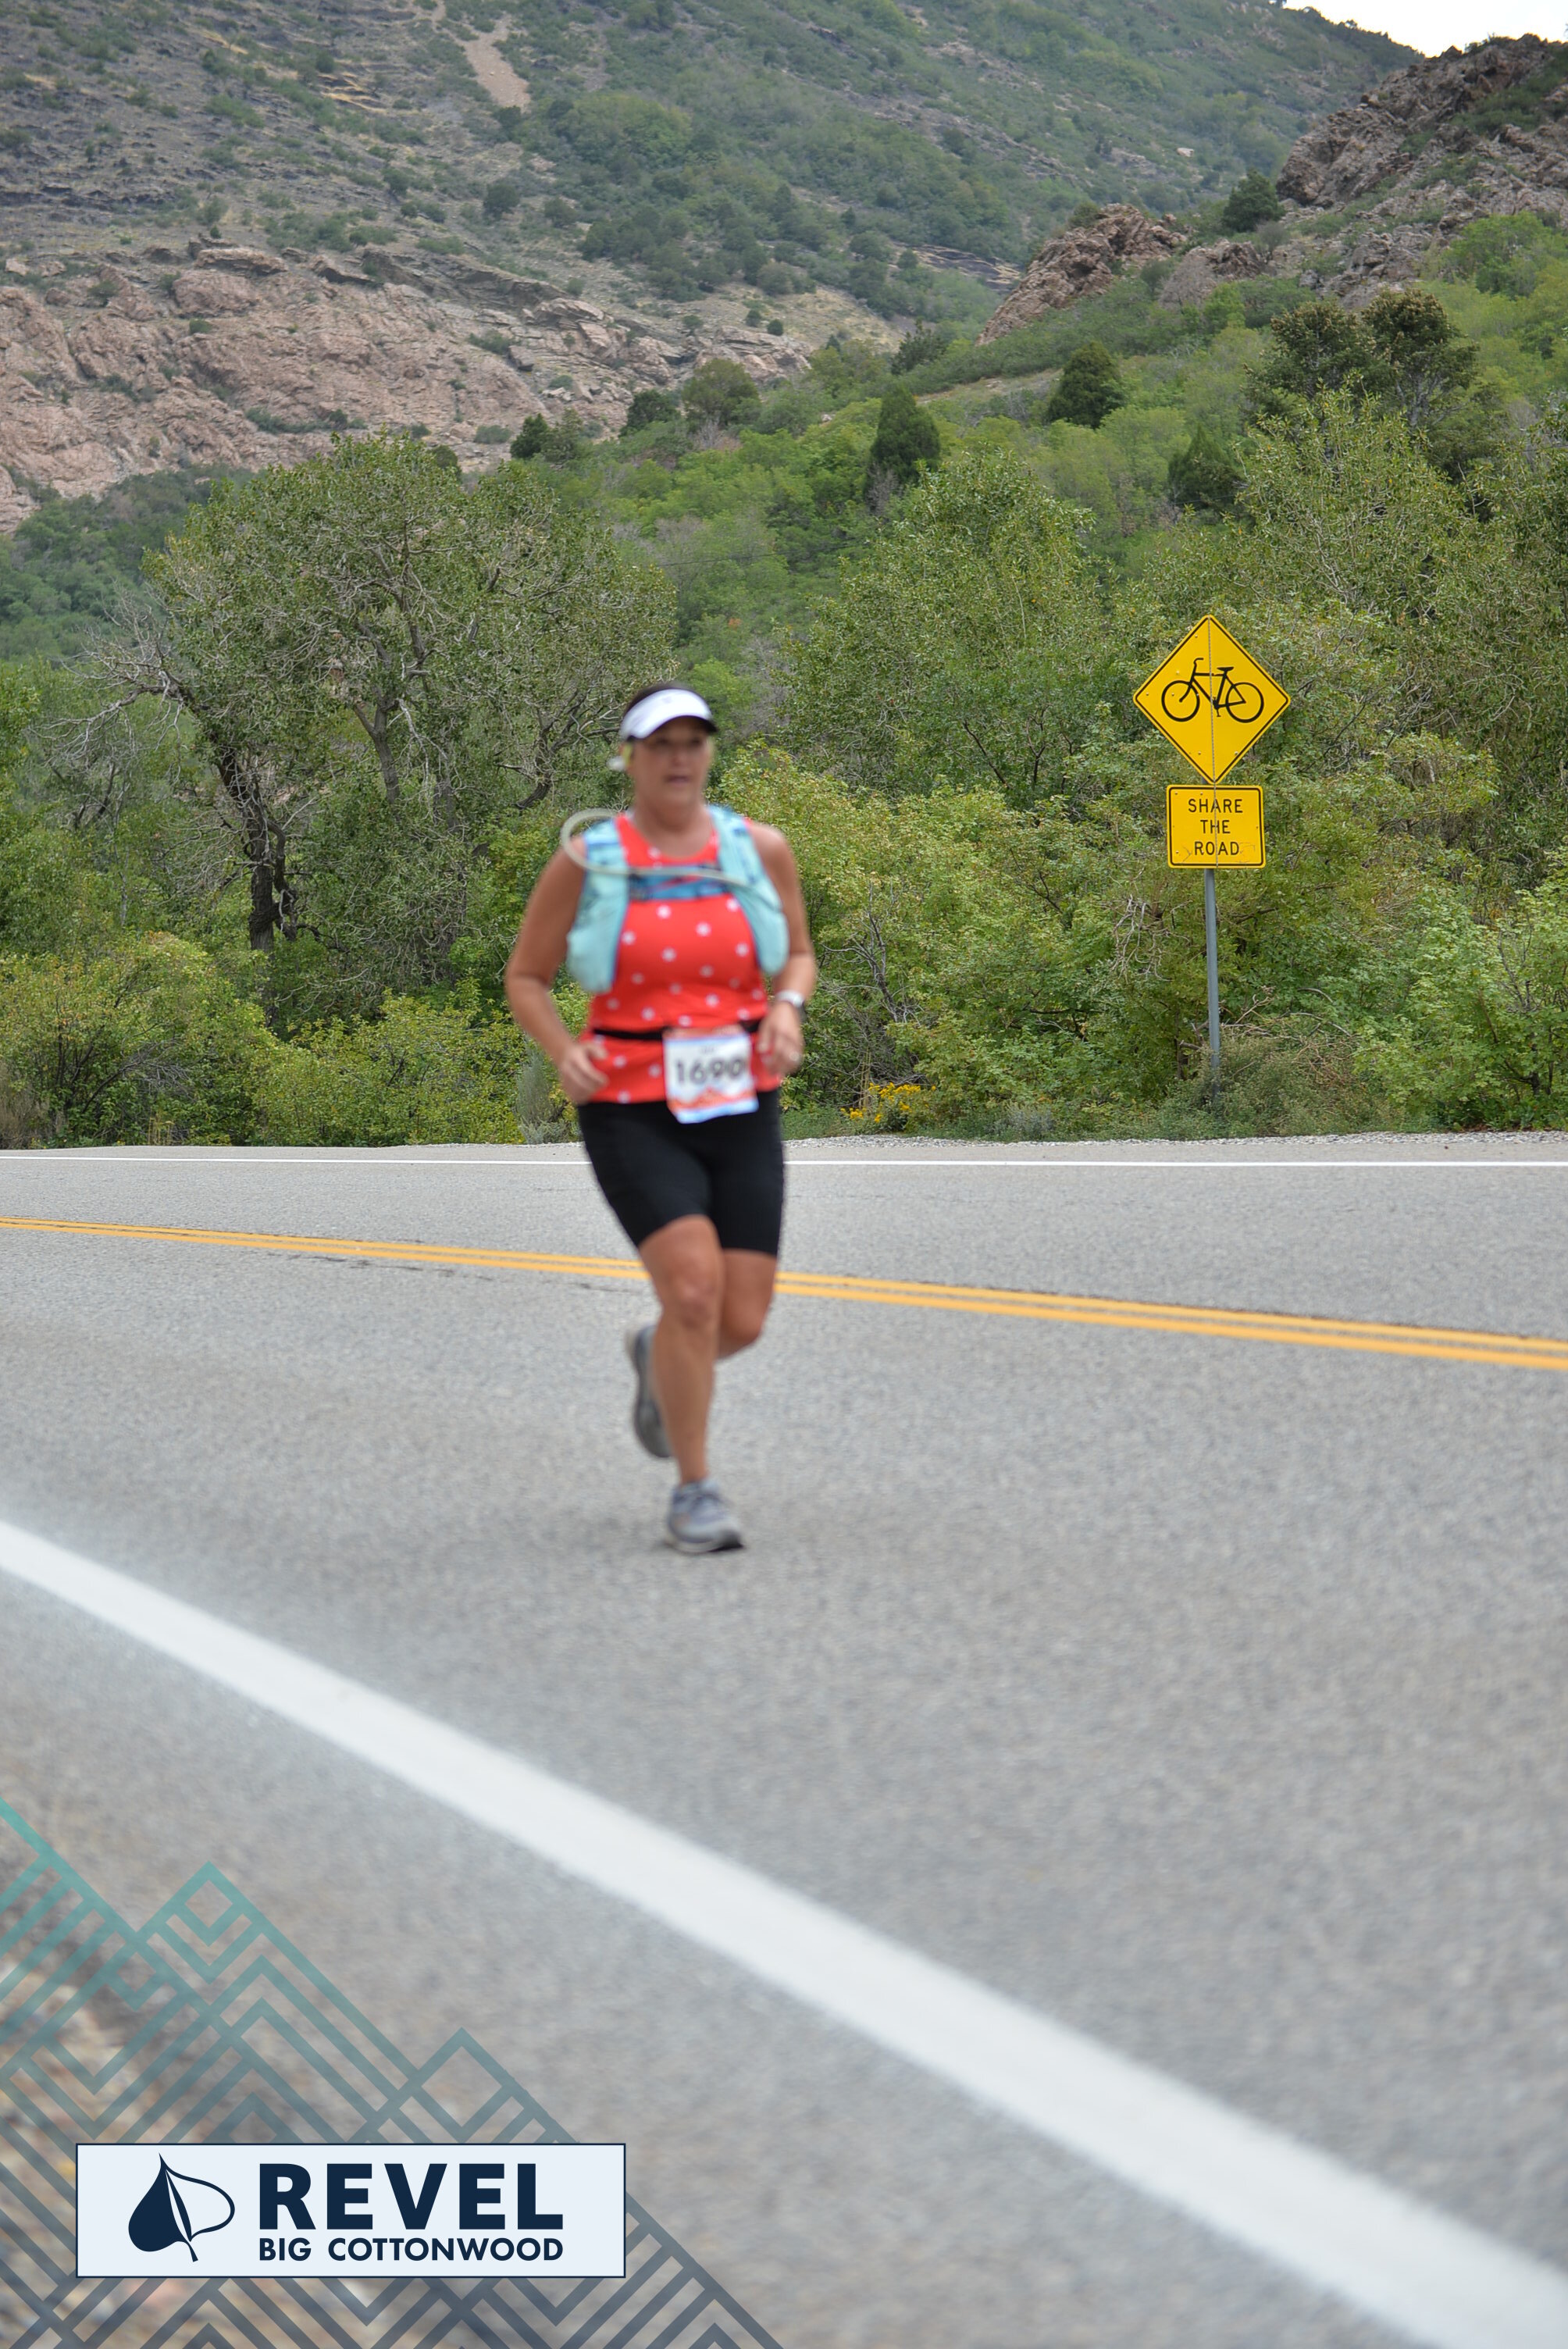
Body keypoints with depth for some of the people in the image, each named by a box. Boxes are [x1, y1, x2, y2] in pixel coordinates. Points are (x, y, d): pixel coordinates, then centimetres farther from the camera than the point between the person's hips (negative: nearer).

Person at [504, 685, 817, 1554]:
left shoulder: (759, 849, 4)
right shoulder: (585, 861, -2)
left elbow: (797, 956, 18)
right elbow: (525, 978, 6)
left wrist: (787, 1008, -5)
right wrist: (564, 1053, -13)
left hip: (740, 1113, 3)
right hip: (634, 1113, -3)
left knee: (741, 1322, -1)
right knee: (695, 1288, -21)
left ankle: (658, 1357, 37)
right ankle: (694, 1494, -4)